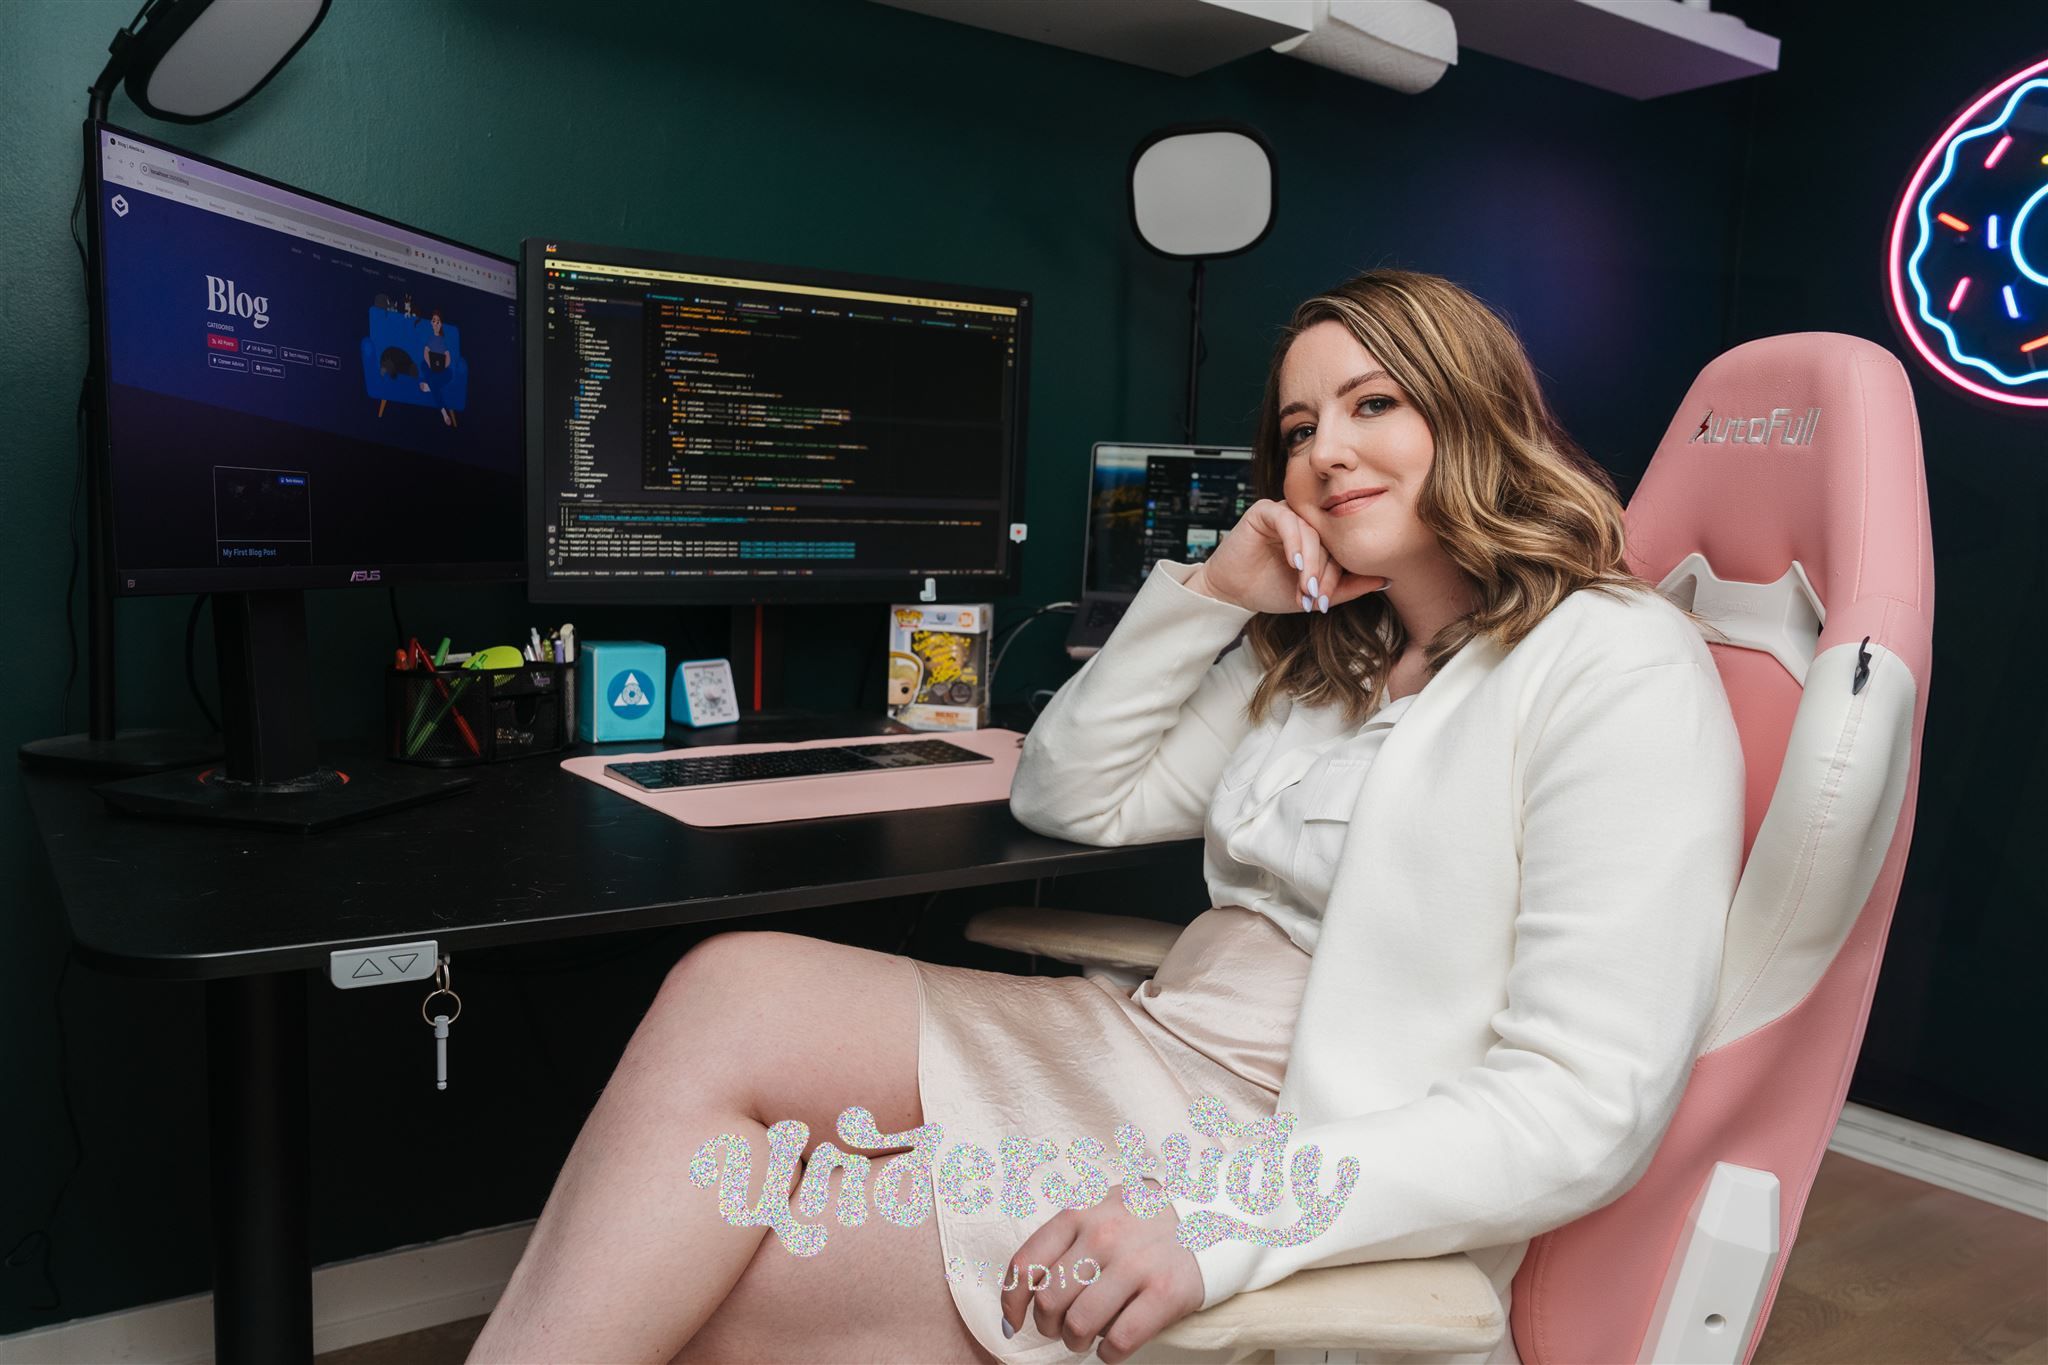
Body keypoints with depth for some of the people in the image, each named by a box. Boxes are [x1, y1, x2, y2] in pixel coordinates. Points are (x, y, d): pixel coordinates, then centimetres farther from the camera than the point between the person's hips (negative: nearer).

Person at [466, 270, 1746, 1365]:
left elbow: (1587, 1108, -17)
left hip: (1321, 1201, -7)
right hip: (1150, 1052, 8)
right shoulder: (1320, 656, 16)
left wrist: (1223, 1224, -27)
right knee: (732, 990, -13)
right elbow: (1073, 796, 17)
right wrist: (1207, 594, 4)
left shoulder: (1618, 668, -8)